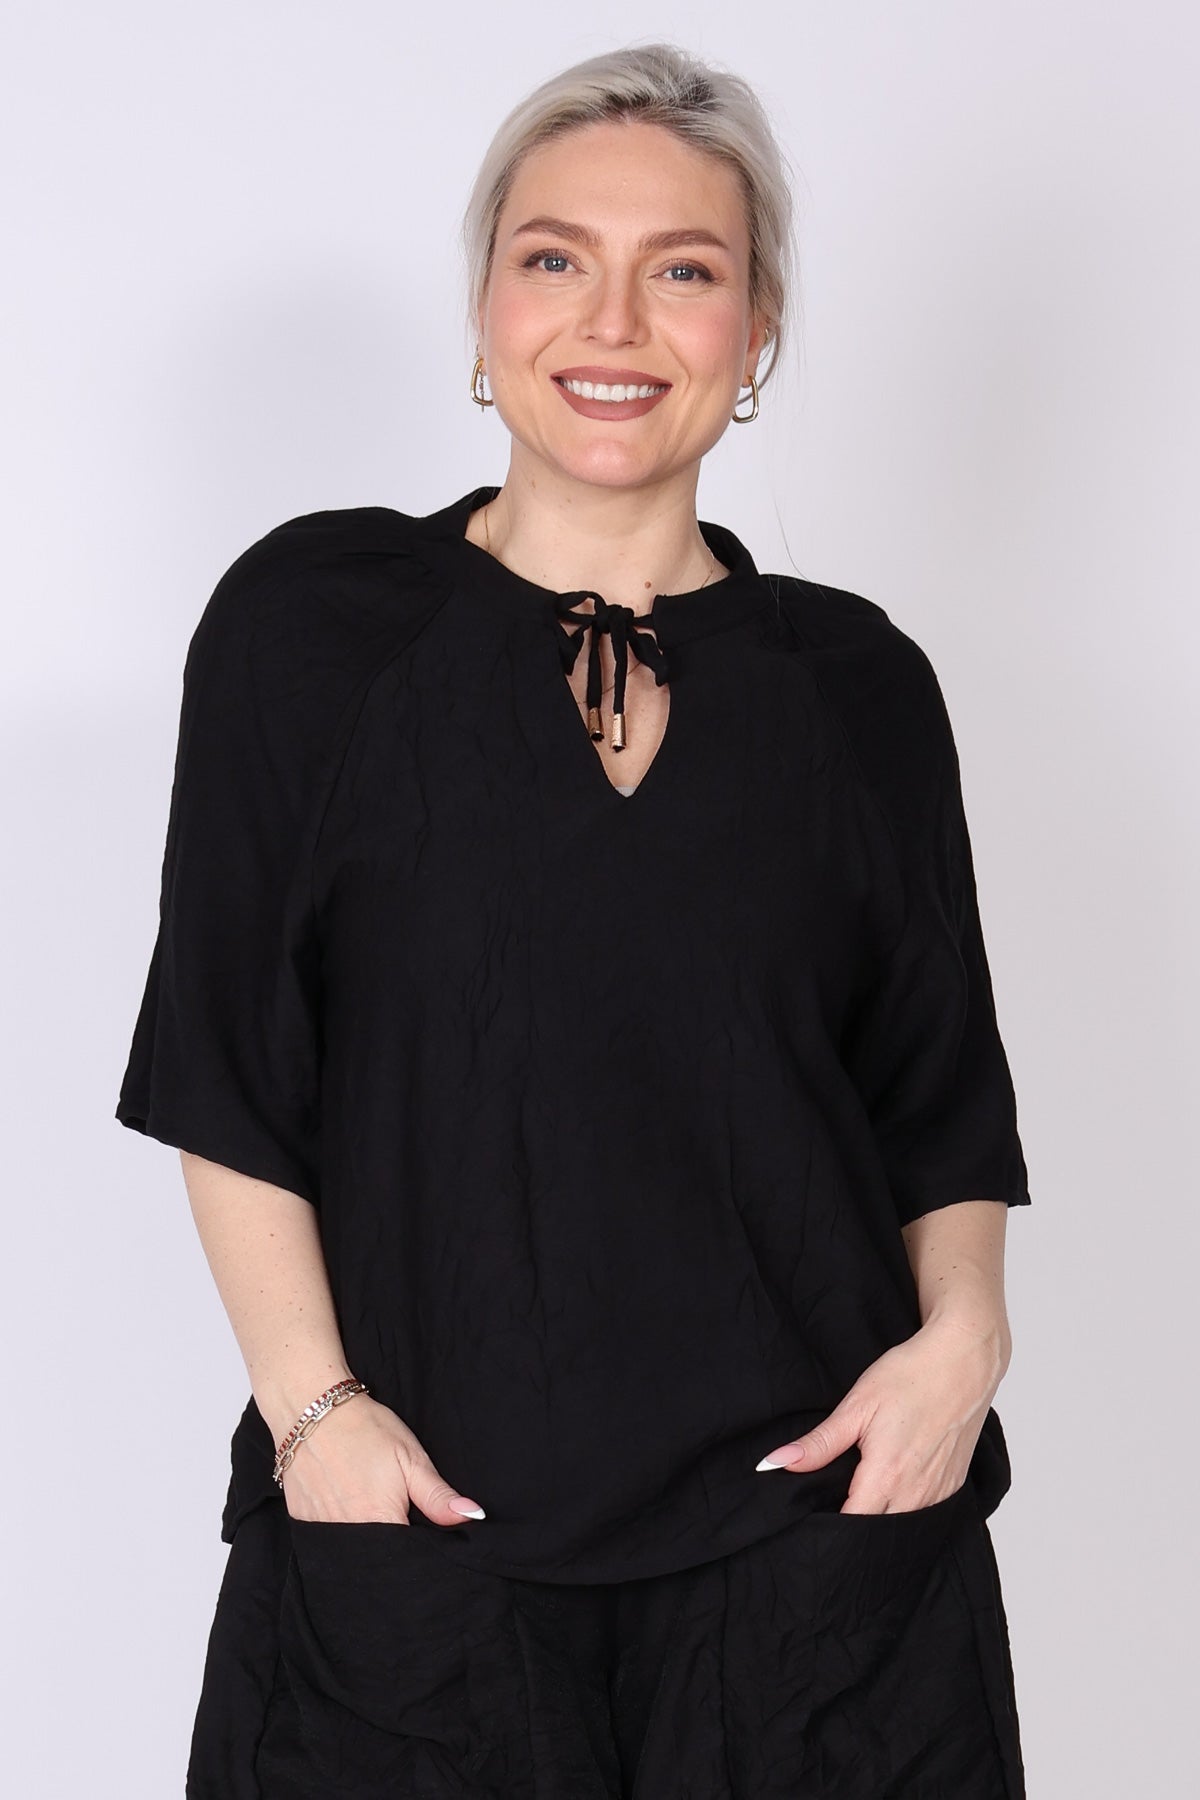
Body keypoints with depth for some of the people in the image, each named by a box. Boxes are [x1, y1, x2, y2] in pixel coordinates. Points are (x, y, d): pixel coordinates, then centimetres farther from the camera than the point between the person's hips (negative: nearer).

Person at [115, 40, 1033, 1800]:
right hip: (419, 1523, -2)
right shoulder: (311, 619, 0)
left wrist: (963, 1335, -6)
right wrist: (309, 1400, -9)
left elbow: (945, 1095, 11)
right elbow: (229, 1071, -1)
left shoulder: (857, 681, 7)